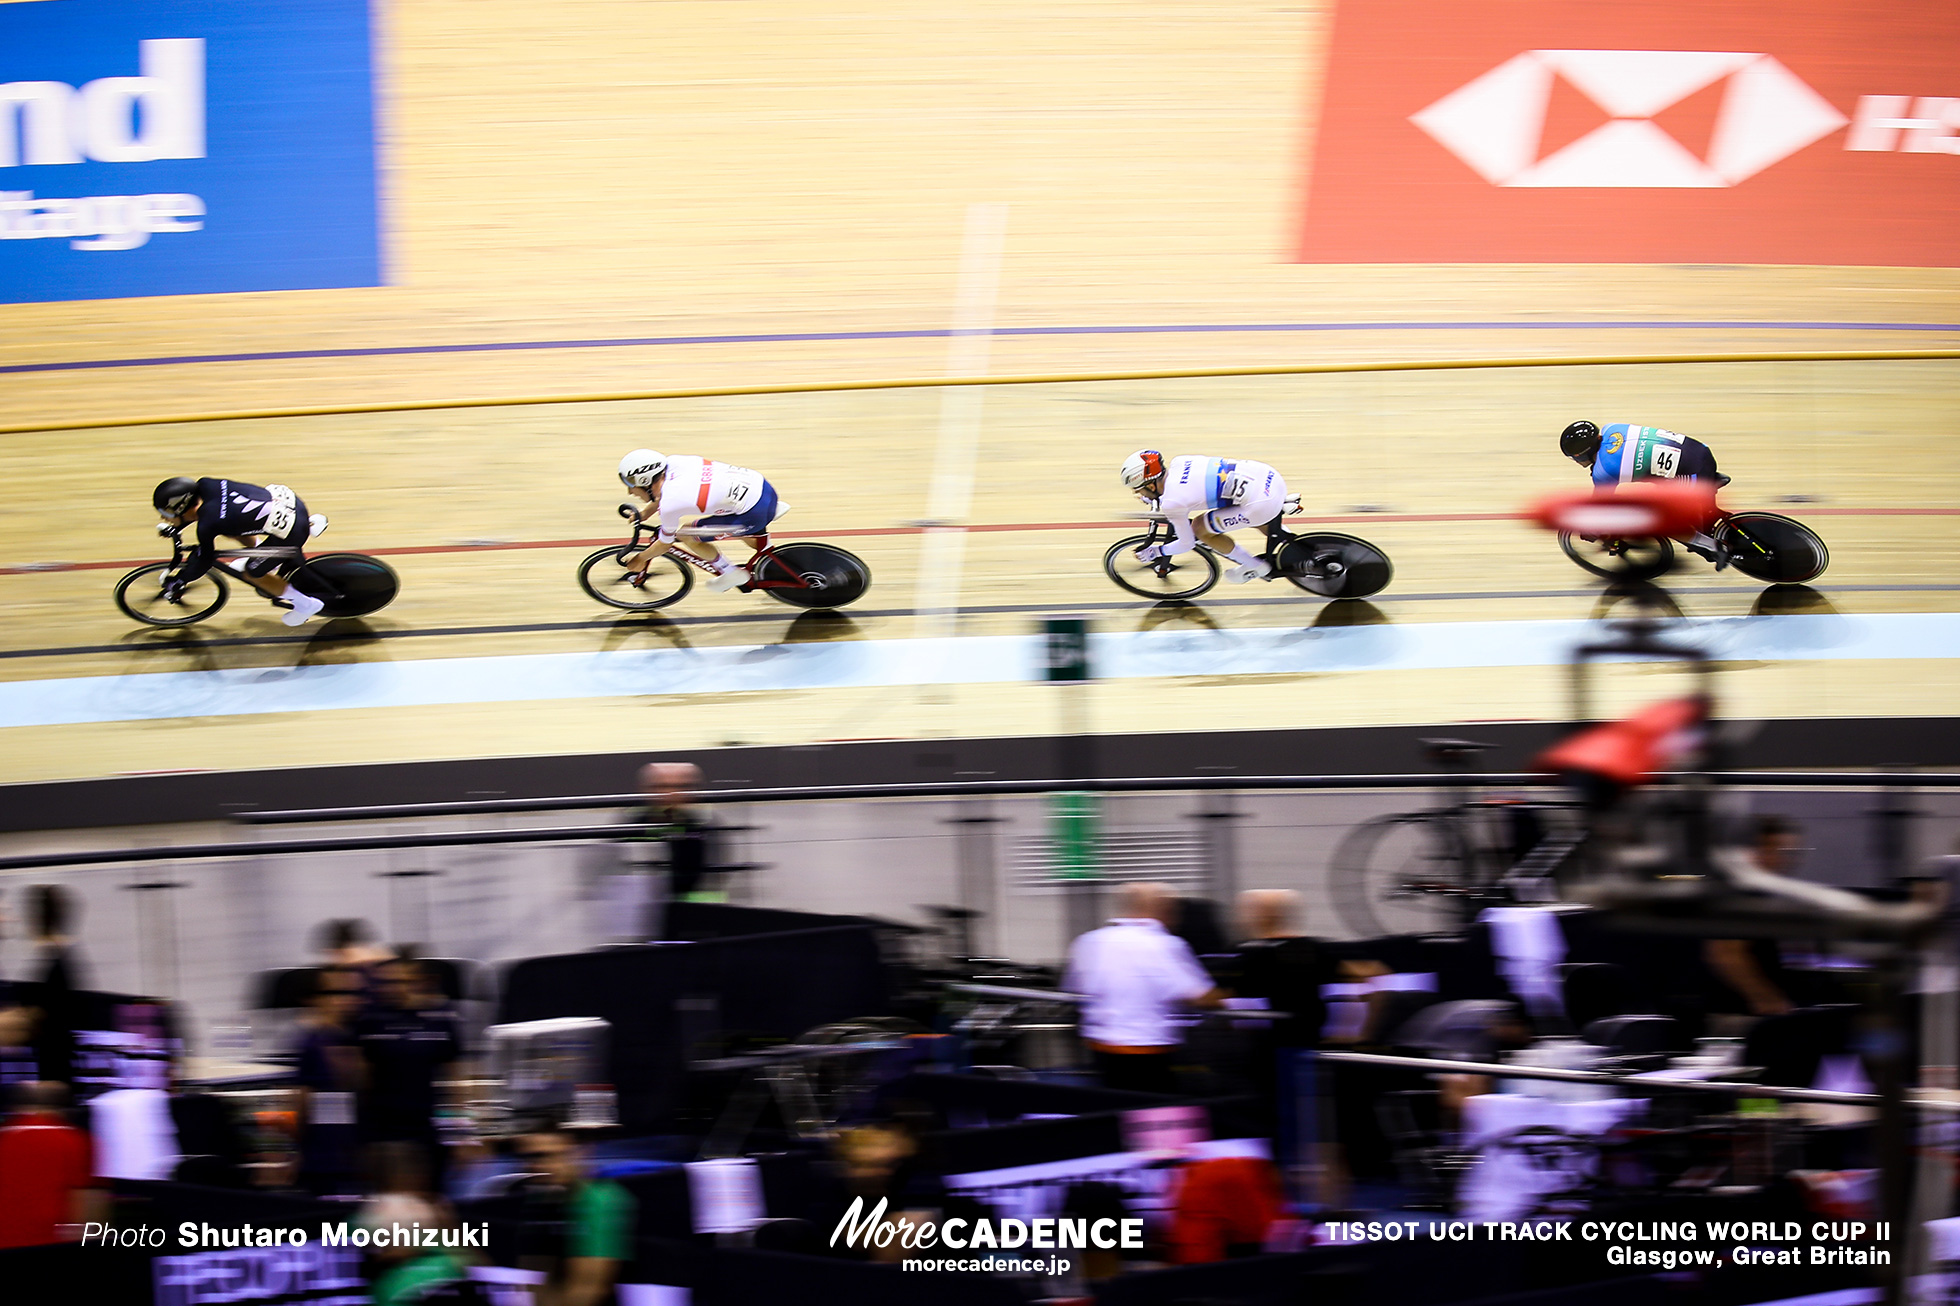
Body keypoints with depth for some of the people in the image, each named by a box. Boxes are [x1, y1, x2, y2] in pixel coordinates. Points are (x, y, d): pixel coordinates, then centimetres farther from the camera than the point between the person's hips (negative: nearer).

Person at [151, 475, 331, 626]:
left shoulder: (207, 525, -18)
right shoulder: (205, 485, 0)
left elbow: (203, 562, -2)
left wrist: (177, 581, 13)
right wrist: (174, 527, 31)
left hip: (291, 531, -8)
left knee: (252, 573, 12)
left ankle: (306, 604, 24)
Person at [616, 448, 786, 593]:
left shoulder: (669, 505, -17)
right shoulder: (673, 462, 2)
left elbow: (665, 544, 2)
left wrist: (640, 559, 18)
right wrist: (645, 513, 29)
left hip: (756, 513, -8)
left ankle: (730, 572, 16)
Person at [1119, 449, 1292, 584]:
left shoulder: (1171, 504, -11)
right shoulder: (1178, 461, 9)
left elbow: (1186, 544, 3)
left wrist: (1155, 552, 19)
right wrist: (1156, 498, 44)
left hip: (1263, 503, -8)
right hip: (1269, 475, 8)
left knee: (1199, 528, 8)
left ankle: (1256, 566, 20)